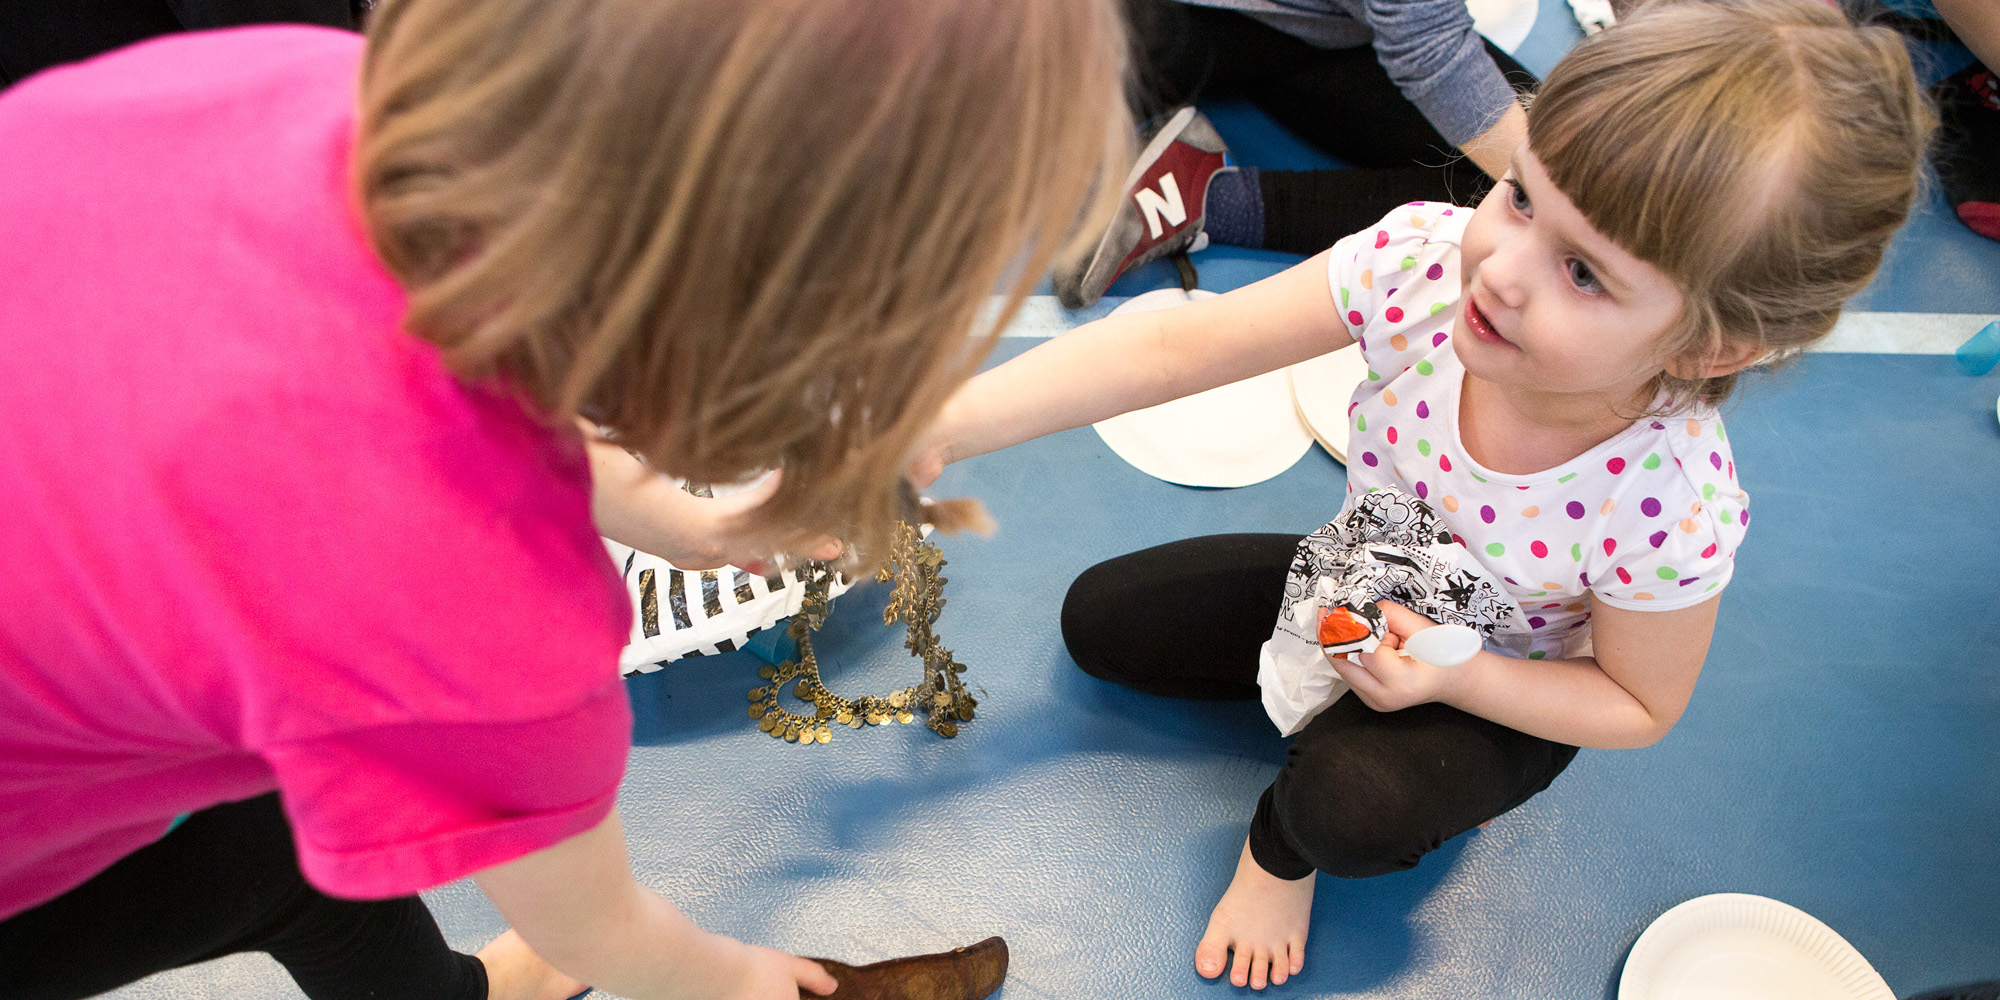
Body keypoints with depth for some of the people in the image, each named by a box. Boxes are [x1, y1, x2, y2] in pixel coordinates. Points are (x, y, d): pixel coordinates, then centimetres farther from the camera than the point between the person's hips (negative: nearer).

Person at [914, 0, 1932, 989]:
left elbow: (1637, 705, -16)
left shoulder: (1671, 506, -36)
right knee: (1099, 618, 0)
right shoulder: (1424, 258, -32)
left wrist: (1452, 676, -33)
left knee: (1348, 808, -32)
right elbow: (1175, 347, -31)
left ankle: (1282, 845, 6)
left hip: (1504, 689, -3)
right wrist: (950, 422, -40)